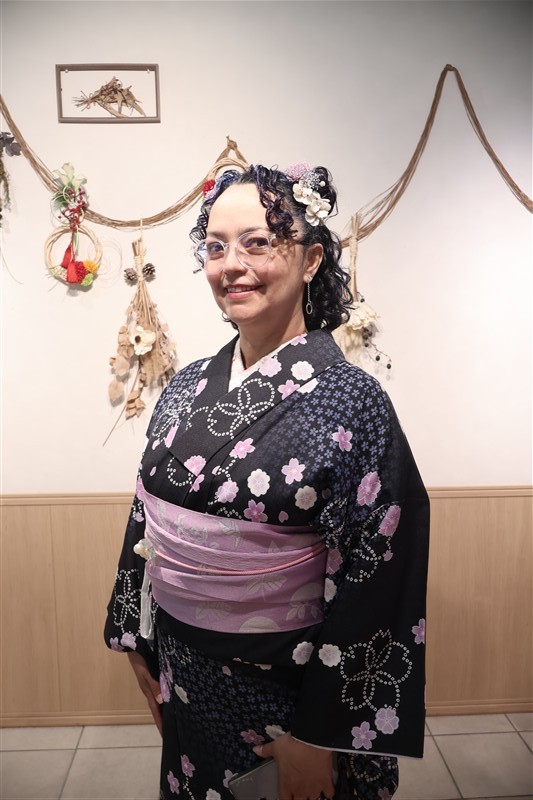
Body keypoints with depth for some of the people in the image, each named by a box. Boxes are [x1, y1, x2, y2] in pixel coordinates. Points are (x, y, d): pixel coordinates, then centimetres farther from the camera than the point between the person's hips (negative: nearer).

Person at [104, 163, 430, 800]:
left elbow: (372, 586, -18)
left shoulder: (349, 402, -21)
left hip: (289, 691, -5)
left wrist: (319, 737, -13)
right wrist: (139, 645, 10)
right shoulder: (187, 388, -4)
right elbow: (147, 526, 5)